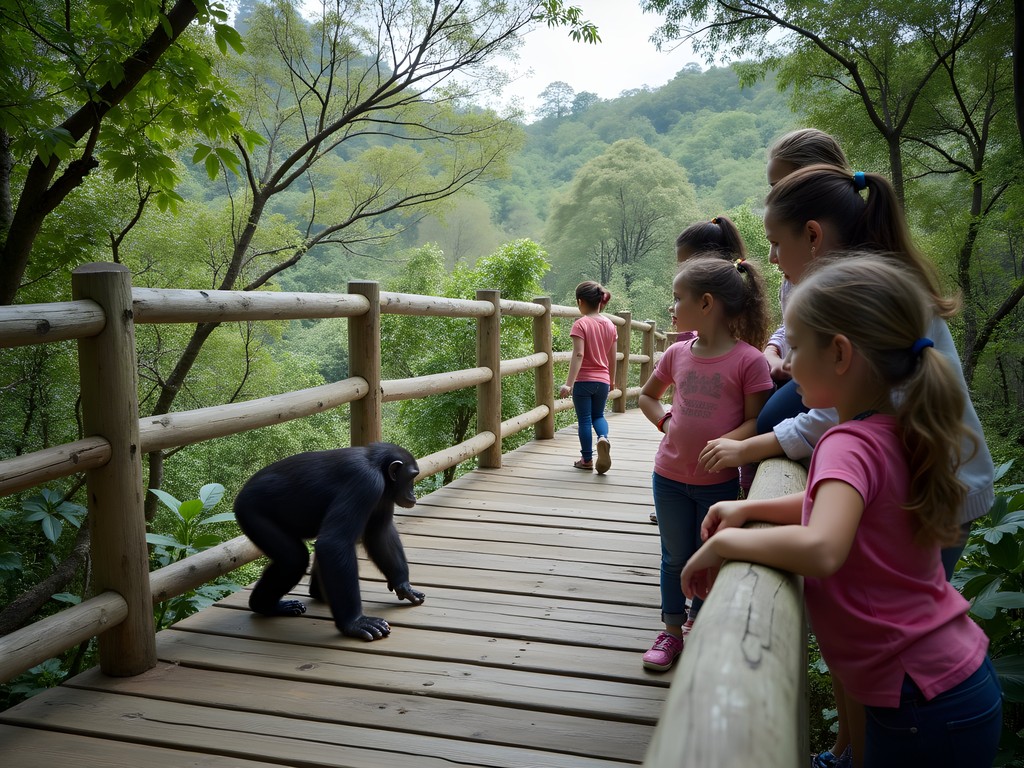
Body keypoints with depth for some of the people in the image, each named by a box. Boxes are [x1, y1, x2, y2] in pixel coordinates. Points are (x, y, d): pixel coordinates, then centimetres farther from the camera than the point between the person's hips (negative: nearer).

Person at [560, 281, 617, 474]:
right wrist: (611, 380, 23)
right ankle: (603, 437, -12)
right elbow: (612, 357, 10)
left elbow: (578, 355, -20)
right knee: (598, 415, 19)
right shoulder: (610, 325, 4)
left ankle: (587, 459, 12)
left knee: (584, 419, 6)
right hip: (603, 380, 5)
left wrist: (568, 383, -22)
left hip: (584, 380, -4)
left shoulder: (581, 324, -12)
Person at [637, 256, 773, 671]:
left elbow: (756, 420, -12)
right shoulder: (677, 353, 0)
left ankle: (697, 624, 35)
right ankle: (671, 630, 30)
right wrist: (664, 422, 0)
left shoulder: (749, 360, -15)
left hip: (719, 482, -3)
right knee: (675, 556, 15)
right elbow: (647, 395, 17)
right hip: (670, 477, 4)